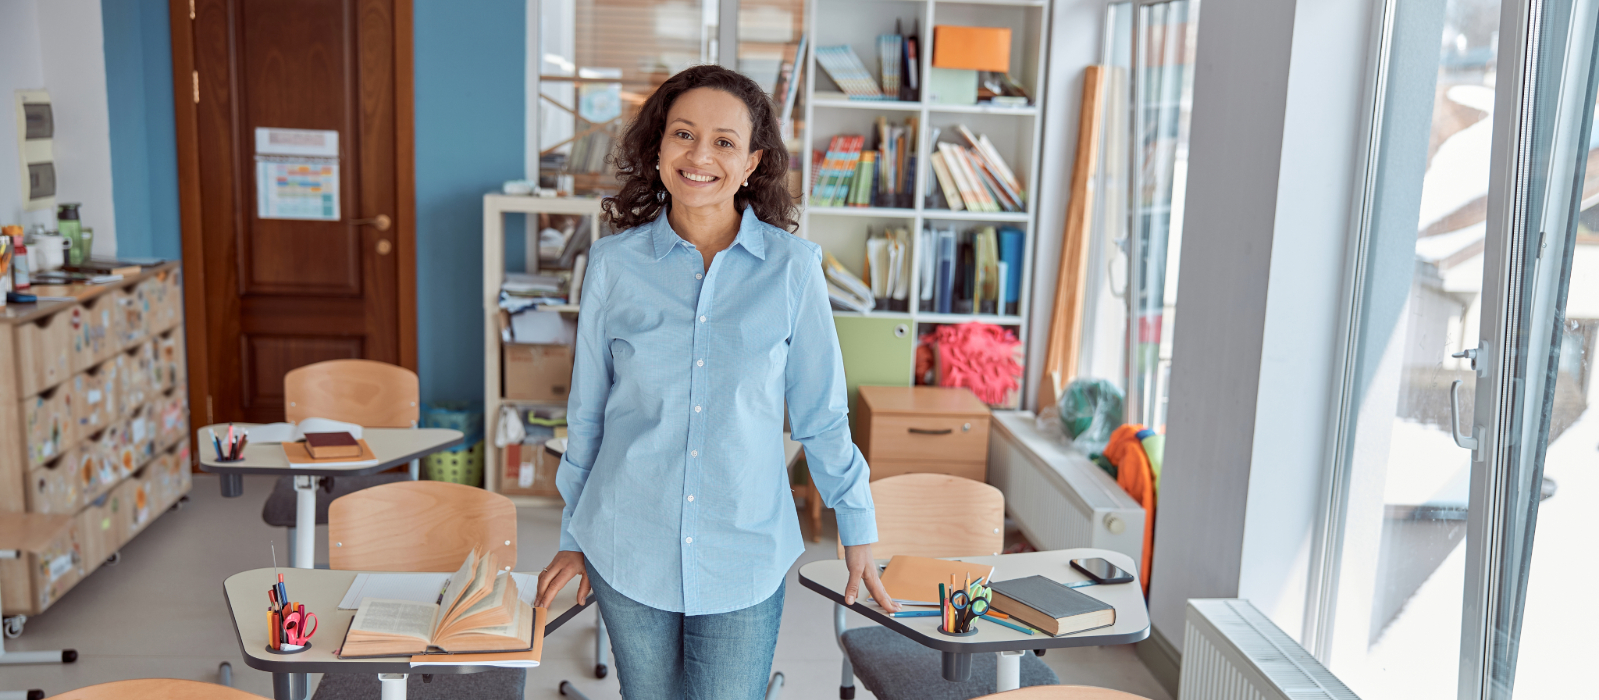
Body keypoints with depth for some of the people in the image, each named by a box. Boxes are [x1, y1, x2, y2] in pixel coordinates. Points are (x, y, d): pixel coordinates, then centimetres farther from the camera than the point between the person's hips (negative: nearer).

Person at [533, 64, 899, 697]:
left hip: (744, 557, -1)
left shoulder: (791, 268, -6)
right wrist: (573, 537, 13)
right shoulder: (614, 263, -3)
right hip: (628, 549, 1)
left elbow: (821, 413, 3)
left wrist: (858, 530, 7)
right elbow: (587, 413, 7)